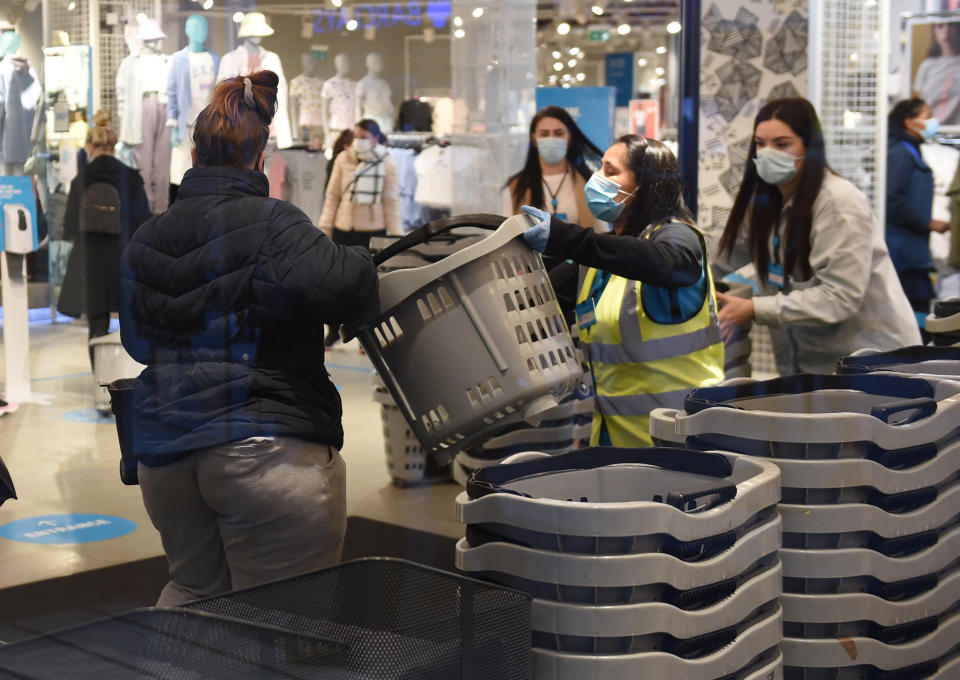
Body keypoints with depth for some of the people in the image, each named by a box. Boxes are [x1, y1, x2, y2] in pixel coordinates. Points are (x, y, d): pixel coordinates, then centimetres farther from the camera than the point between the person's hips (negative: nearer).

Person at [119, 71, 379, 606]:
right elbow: (340, 286, -25)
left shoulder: (146, 240, 13)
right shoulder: (272, 224, -9)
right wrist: (366, 262, -4)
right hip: (267, 451, -7)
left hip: (164, 453, 7)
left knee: (193, 589, 24)